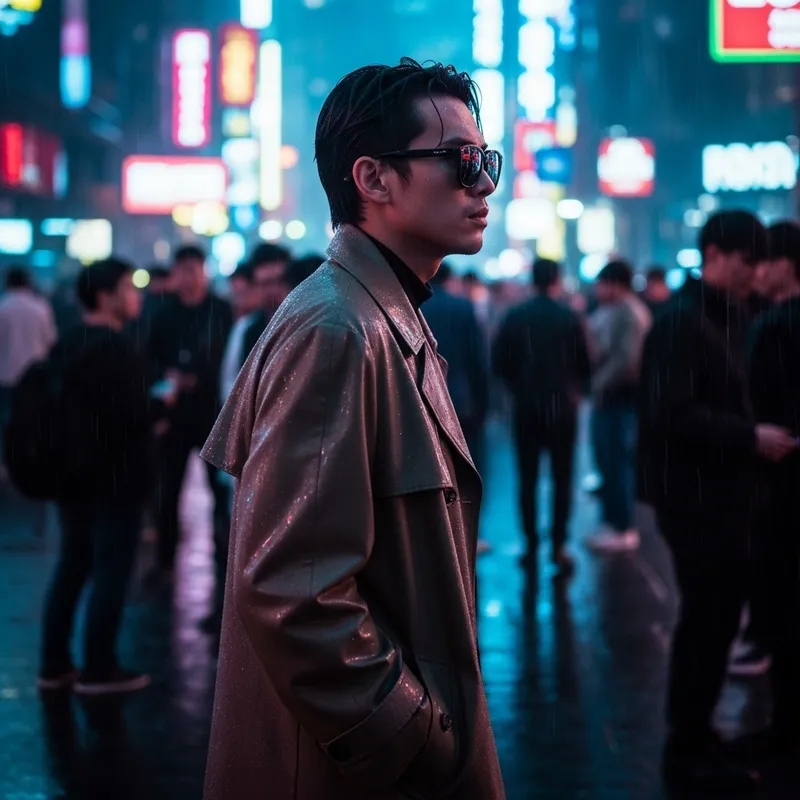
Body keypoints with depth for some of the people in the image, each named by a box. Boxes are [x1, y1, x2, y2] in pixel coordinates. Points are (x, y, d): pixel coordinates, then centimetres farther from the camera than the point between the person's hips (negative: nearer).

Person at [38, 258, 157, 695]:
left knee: (71, 566, 14)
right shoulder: (116, 348, -18)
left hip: (73, 473, 9)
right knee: (111, 571, 0)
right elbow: (136, 415, -24)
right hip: (113, 478, -9)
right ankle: (99, 669, 4)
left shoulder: (65, 344, 10)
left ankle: (54, 664, 18)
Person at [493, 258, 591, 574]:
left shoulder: (515, 316, -3)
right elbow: (584, 362, -5)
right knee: (562, 479, 5)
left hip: (526, 406, 1)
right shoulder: (569, 317, -7)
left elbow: (499, 361, -1)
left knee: (528, 479, 7)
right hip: (562, 407, -1)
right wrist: (577, 390, 12)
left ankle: (531, 546, 7)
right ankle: (558, 547, 1)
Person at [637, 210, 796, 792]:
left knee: (716, 614, 15)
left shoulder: (728, 319, 14)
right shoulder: (682, 322, -15)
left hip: (722, 491, 9)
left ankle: (692, 733, 28)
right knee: (709, 617, -2)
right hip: (696, 495, -9)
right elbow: (673, 415, -23)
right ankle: (689, 749, 10)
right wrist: (750, 438, -20)